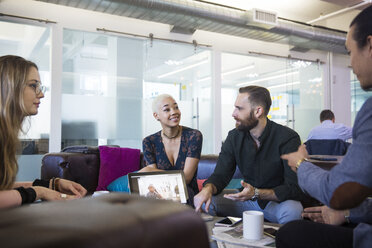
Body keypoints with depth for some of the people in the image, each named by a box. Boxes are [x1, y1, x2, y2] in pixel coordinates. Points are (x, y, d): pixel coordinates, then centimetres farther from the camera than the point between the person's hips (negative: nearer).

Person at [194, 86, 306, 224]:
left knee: (292, 210, -36)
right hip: (248, 201, 4)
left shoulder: (288, 138, -17)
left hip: (279, 202, -3)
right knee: (206, 204, -17)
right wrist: (208, 188, -29)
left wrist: (256, 193, -33)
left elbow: (295, 188, -19)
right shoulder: (234, 137, -2)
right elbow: (220, 175, -4)